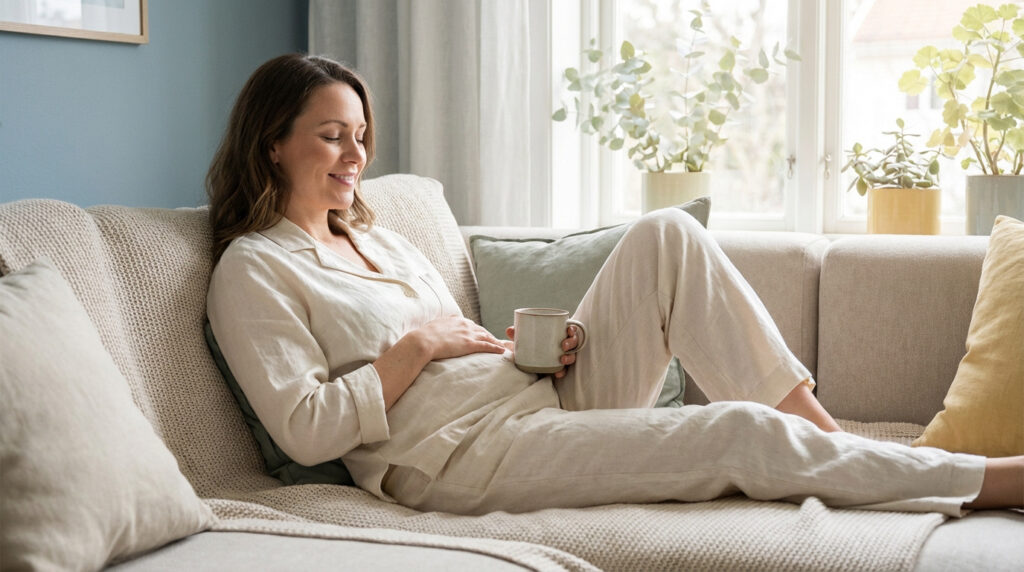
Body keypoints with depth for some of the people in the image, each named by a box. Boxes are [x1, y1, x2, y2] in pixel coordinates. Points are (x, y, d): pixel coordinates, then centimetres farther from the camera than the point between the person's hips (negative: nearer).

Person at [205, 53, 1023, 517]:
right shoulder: (253, 269, -3)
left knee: (667, 234, -8)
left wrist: (530, 350, 3)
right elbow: (305, 430, -14)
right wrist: (413, 347, -13)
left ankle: (813, 421, -12)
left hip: (546, 400, 8)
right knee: (742, 434, -22)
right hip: (467, 457, -8)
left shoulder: (374, 236, 22)